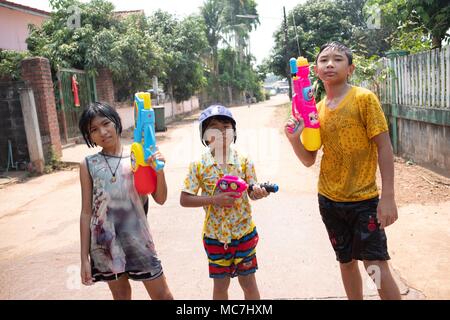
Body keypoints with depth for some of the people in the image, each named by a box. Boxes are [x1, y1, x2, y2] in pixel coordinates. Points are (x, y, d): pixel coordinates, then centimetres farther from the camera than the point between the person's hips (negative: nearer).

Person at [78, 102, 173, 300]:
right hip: (105, 243, 1)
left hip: (137, 238, 0)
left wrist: (159, 170, -21)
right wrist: (84, 257, 1)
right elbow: (86, 212, 2)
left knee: (163, 295, 9)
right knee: (121, 296, 17)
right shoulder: (88, 165, -1)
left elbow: (160, 199, -3)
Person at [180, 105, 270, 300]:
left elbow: (252, 192, -5)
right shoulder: (198, 166, -10)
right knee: (220, 284, 14)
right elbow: (184, 200, -9)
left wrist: (258, 192, -30)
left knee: (248, 282, 14)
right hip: (215, 235, 0)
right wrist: (214, 199, -23)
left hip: (244, 232, 0)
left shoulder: (244, 162, -8)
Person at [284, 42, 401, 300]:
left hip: (364, 199, -5)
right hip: (329, 199, 5)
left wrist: (388, 197, -15)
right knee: (346, 261, 17)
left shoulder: (364, 98, -10)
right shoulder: (316, 110, 4)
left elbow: (384, 147, -11)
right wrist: (294, 138, -14)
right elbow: (309, 160, 5)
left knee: (377, 266, -5)